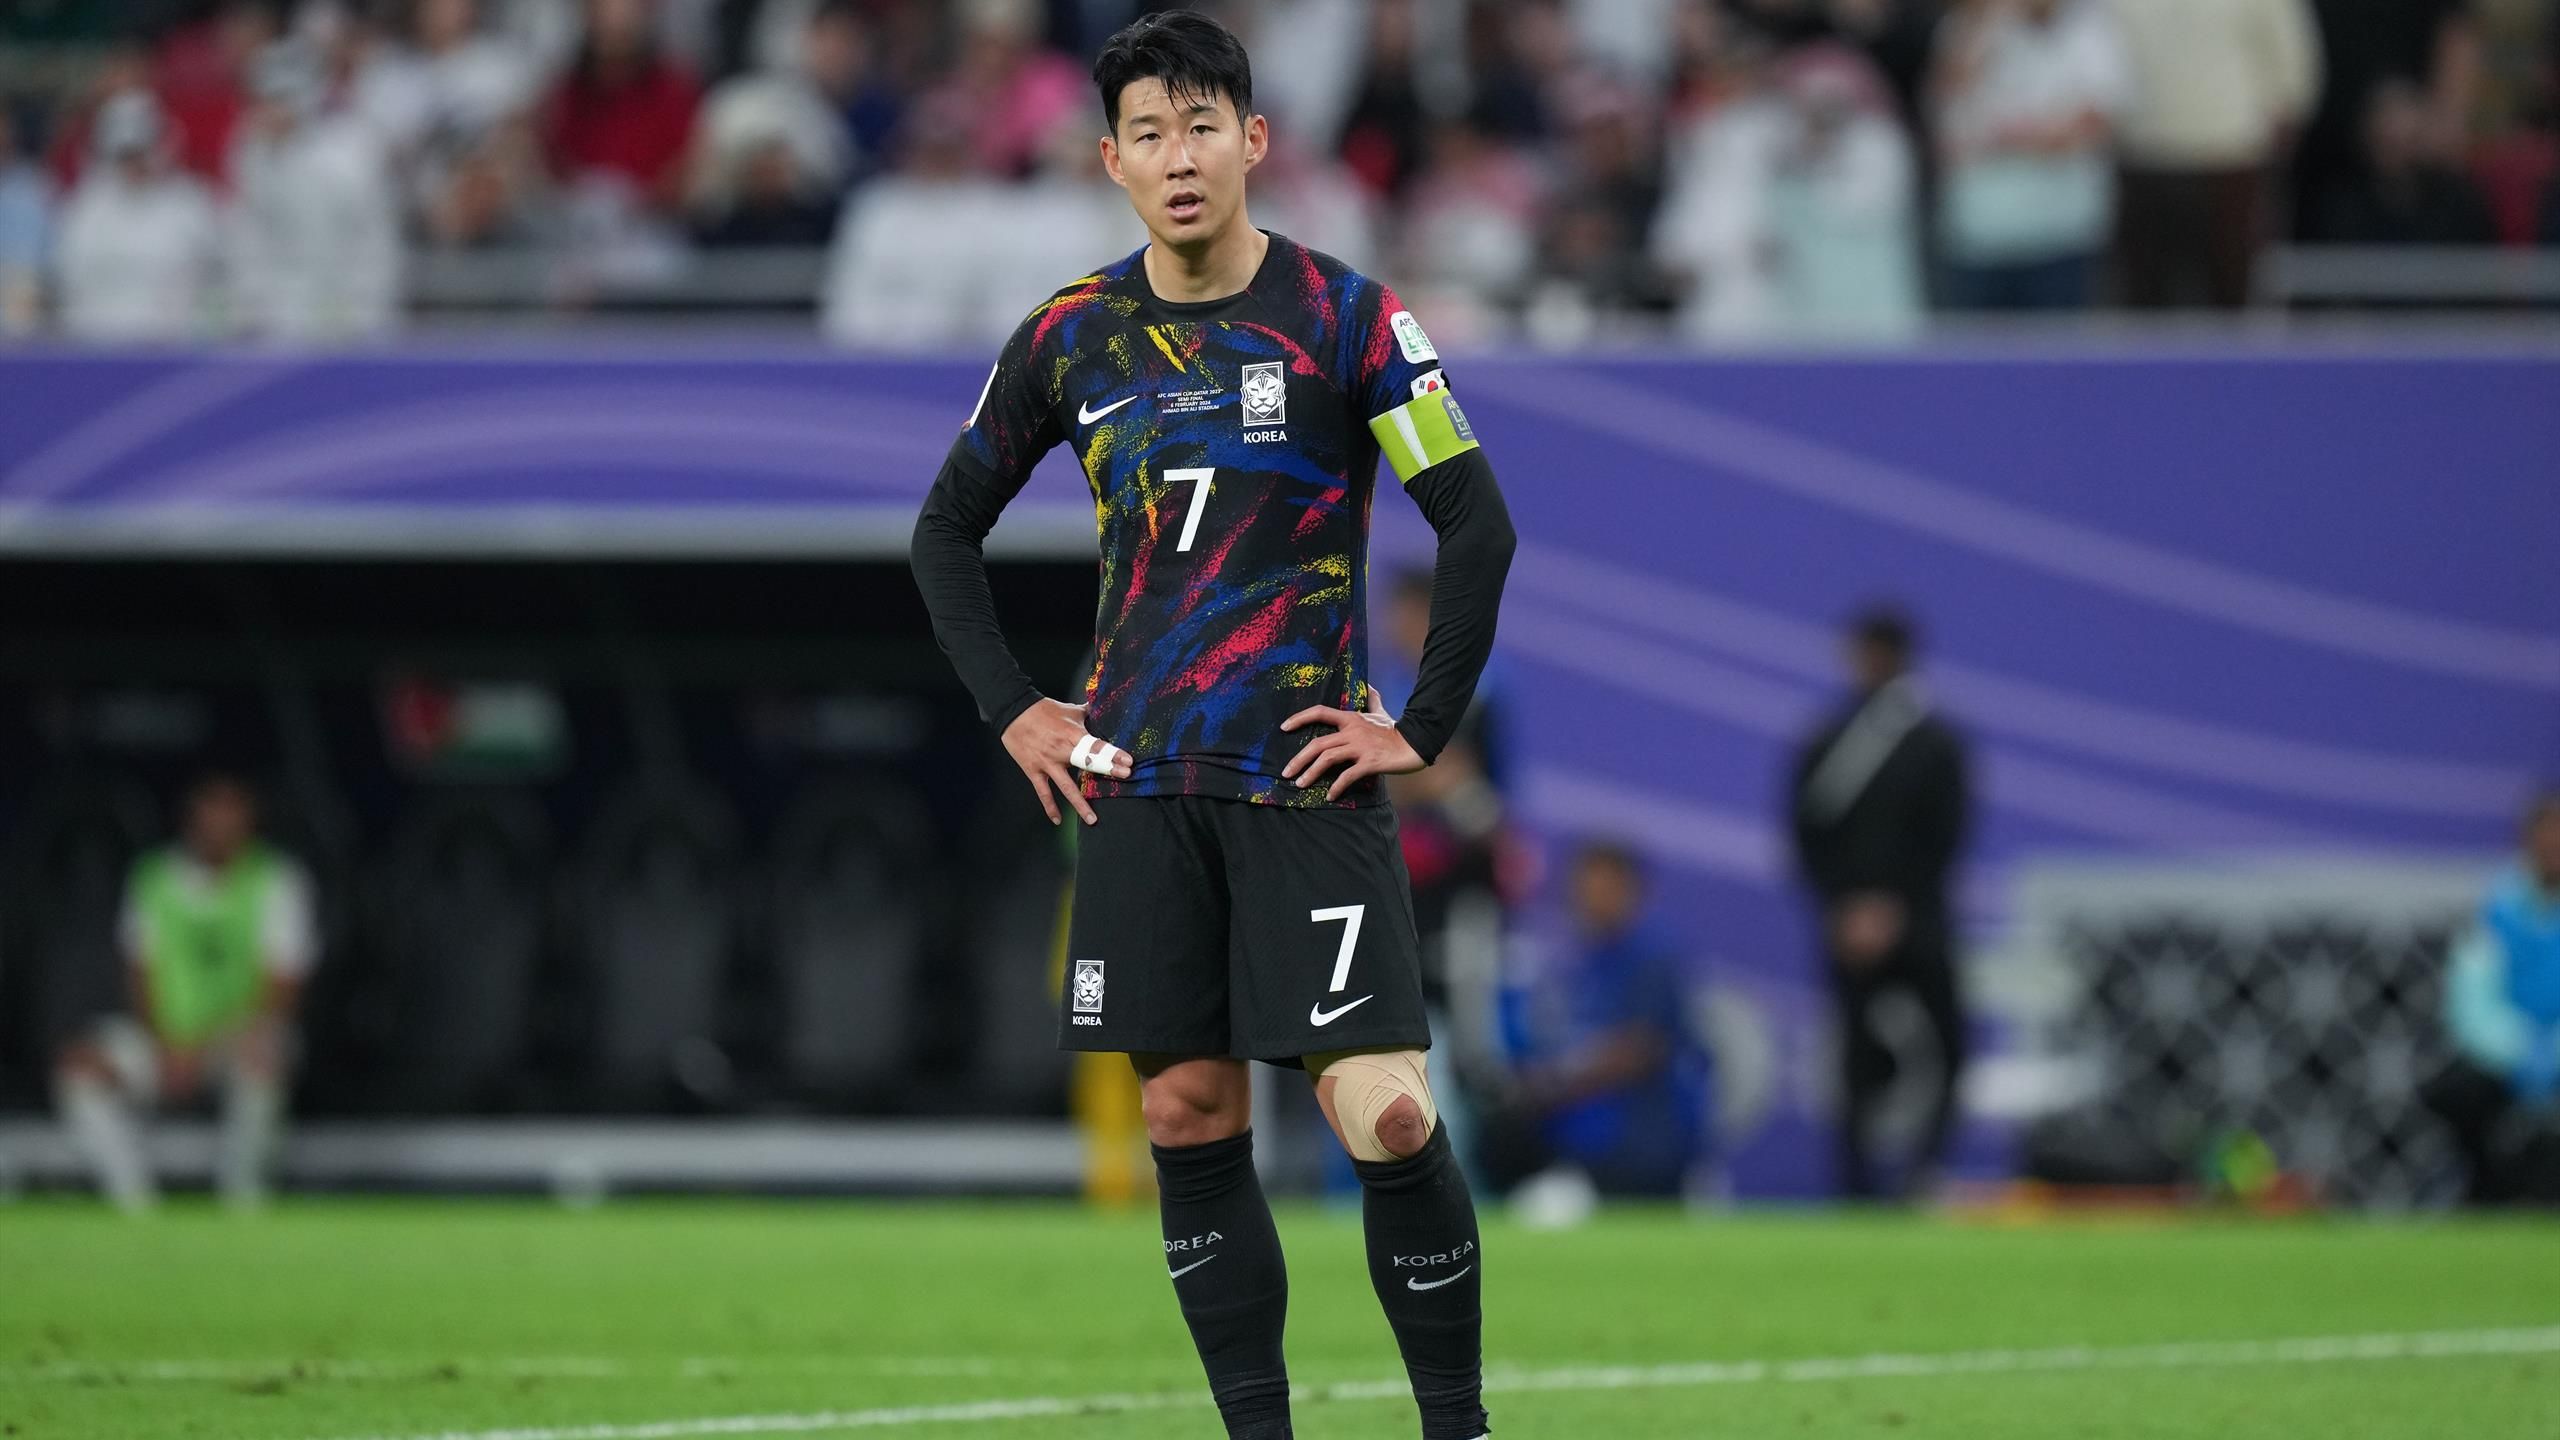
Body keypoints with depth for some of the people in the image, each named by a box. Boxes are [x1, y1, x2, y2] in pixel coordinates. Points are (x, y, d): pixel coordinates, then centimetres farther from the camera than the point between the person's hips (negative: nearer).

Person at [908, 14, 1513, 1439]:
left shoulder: (1345, 316, -4)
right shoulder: (1072, 337, 7)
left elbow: (1480, 524, -3)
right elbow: (949, 529, 19)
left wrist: (1424, 729, -6)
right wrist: (1012, 709, 9)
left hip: (1310, 780, -4)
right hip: (1140, 778, 4)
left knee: (1387, 1111, -13)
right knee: (1191, 1118, 2)